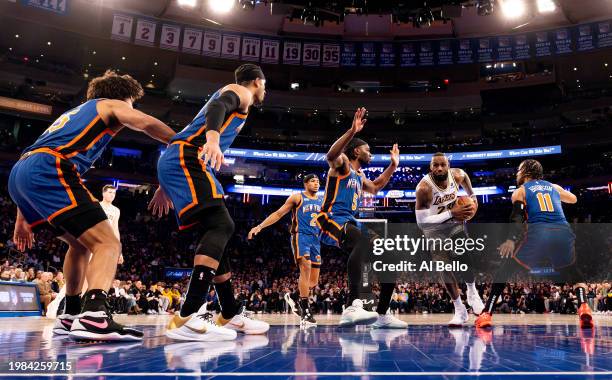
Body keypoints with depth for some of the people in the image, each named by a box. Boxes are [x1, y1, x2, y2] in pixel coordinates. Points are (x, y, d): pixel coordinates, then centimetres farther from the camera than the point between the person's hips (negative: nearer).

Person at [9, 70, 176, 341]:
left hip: (18, 174, 9)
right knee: (108, 244, -13)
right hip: (48, 170, -9)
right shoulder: (112, 104, 17)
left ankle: (72, 315, 29)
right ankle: (93, 316, -33)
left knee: (80, 243, 24)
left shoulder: (75, 113, 37)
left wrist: (22, 218, 32)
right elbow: (148, 124, -7)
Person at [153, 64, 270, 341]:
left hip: (174, 162, 10)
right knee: (221, 226, -20)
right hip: (185, 158, -10)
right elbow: (217, 106, -17)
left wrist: (165, 188, 33)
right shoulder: (241, 92, 8)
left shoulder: (229, 94, 35)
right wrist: (213, 138, -39)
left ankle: (230, 316, 14)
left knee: (218, 231, 9)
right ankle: (187, 317, -31)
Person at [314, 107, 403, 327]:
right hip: (332, 218, -10)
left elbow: (375, 188, 45)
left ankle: (382, 314, 18)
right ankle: (352, 307, -51)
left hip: (350, 222, 10)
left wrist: (393, 166, 41)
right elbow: (330, 155, -24)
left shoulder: (359, 175, 27)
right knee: (363, 241, -41)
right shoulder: (342, 163, 1)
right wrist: (352, 131, -33)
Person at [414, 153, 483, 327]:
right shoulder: (424, 188, -32)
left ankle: (472, 292, 19)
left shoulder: (458, 175, -18)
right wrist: (451, 213, -35)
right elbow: (421, 221, -33)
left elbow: (469, 190, 10)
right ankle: (460, 311, 10)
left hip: (455, 222, 3)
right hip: (434, 229, -2)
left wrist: (472, 198, -4)